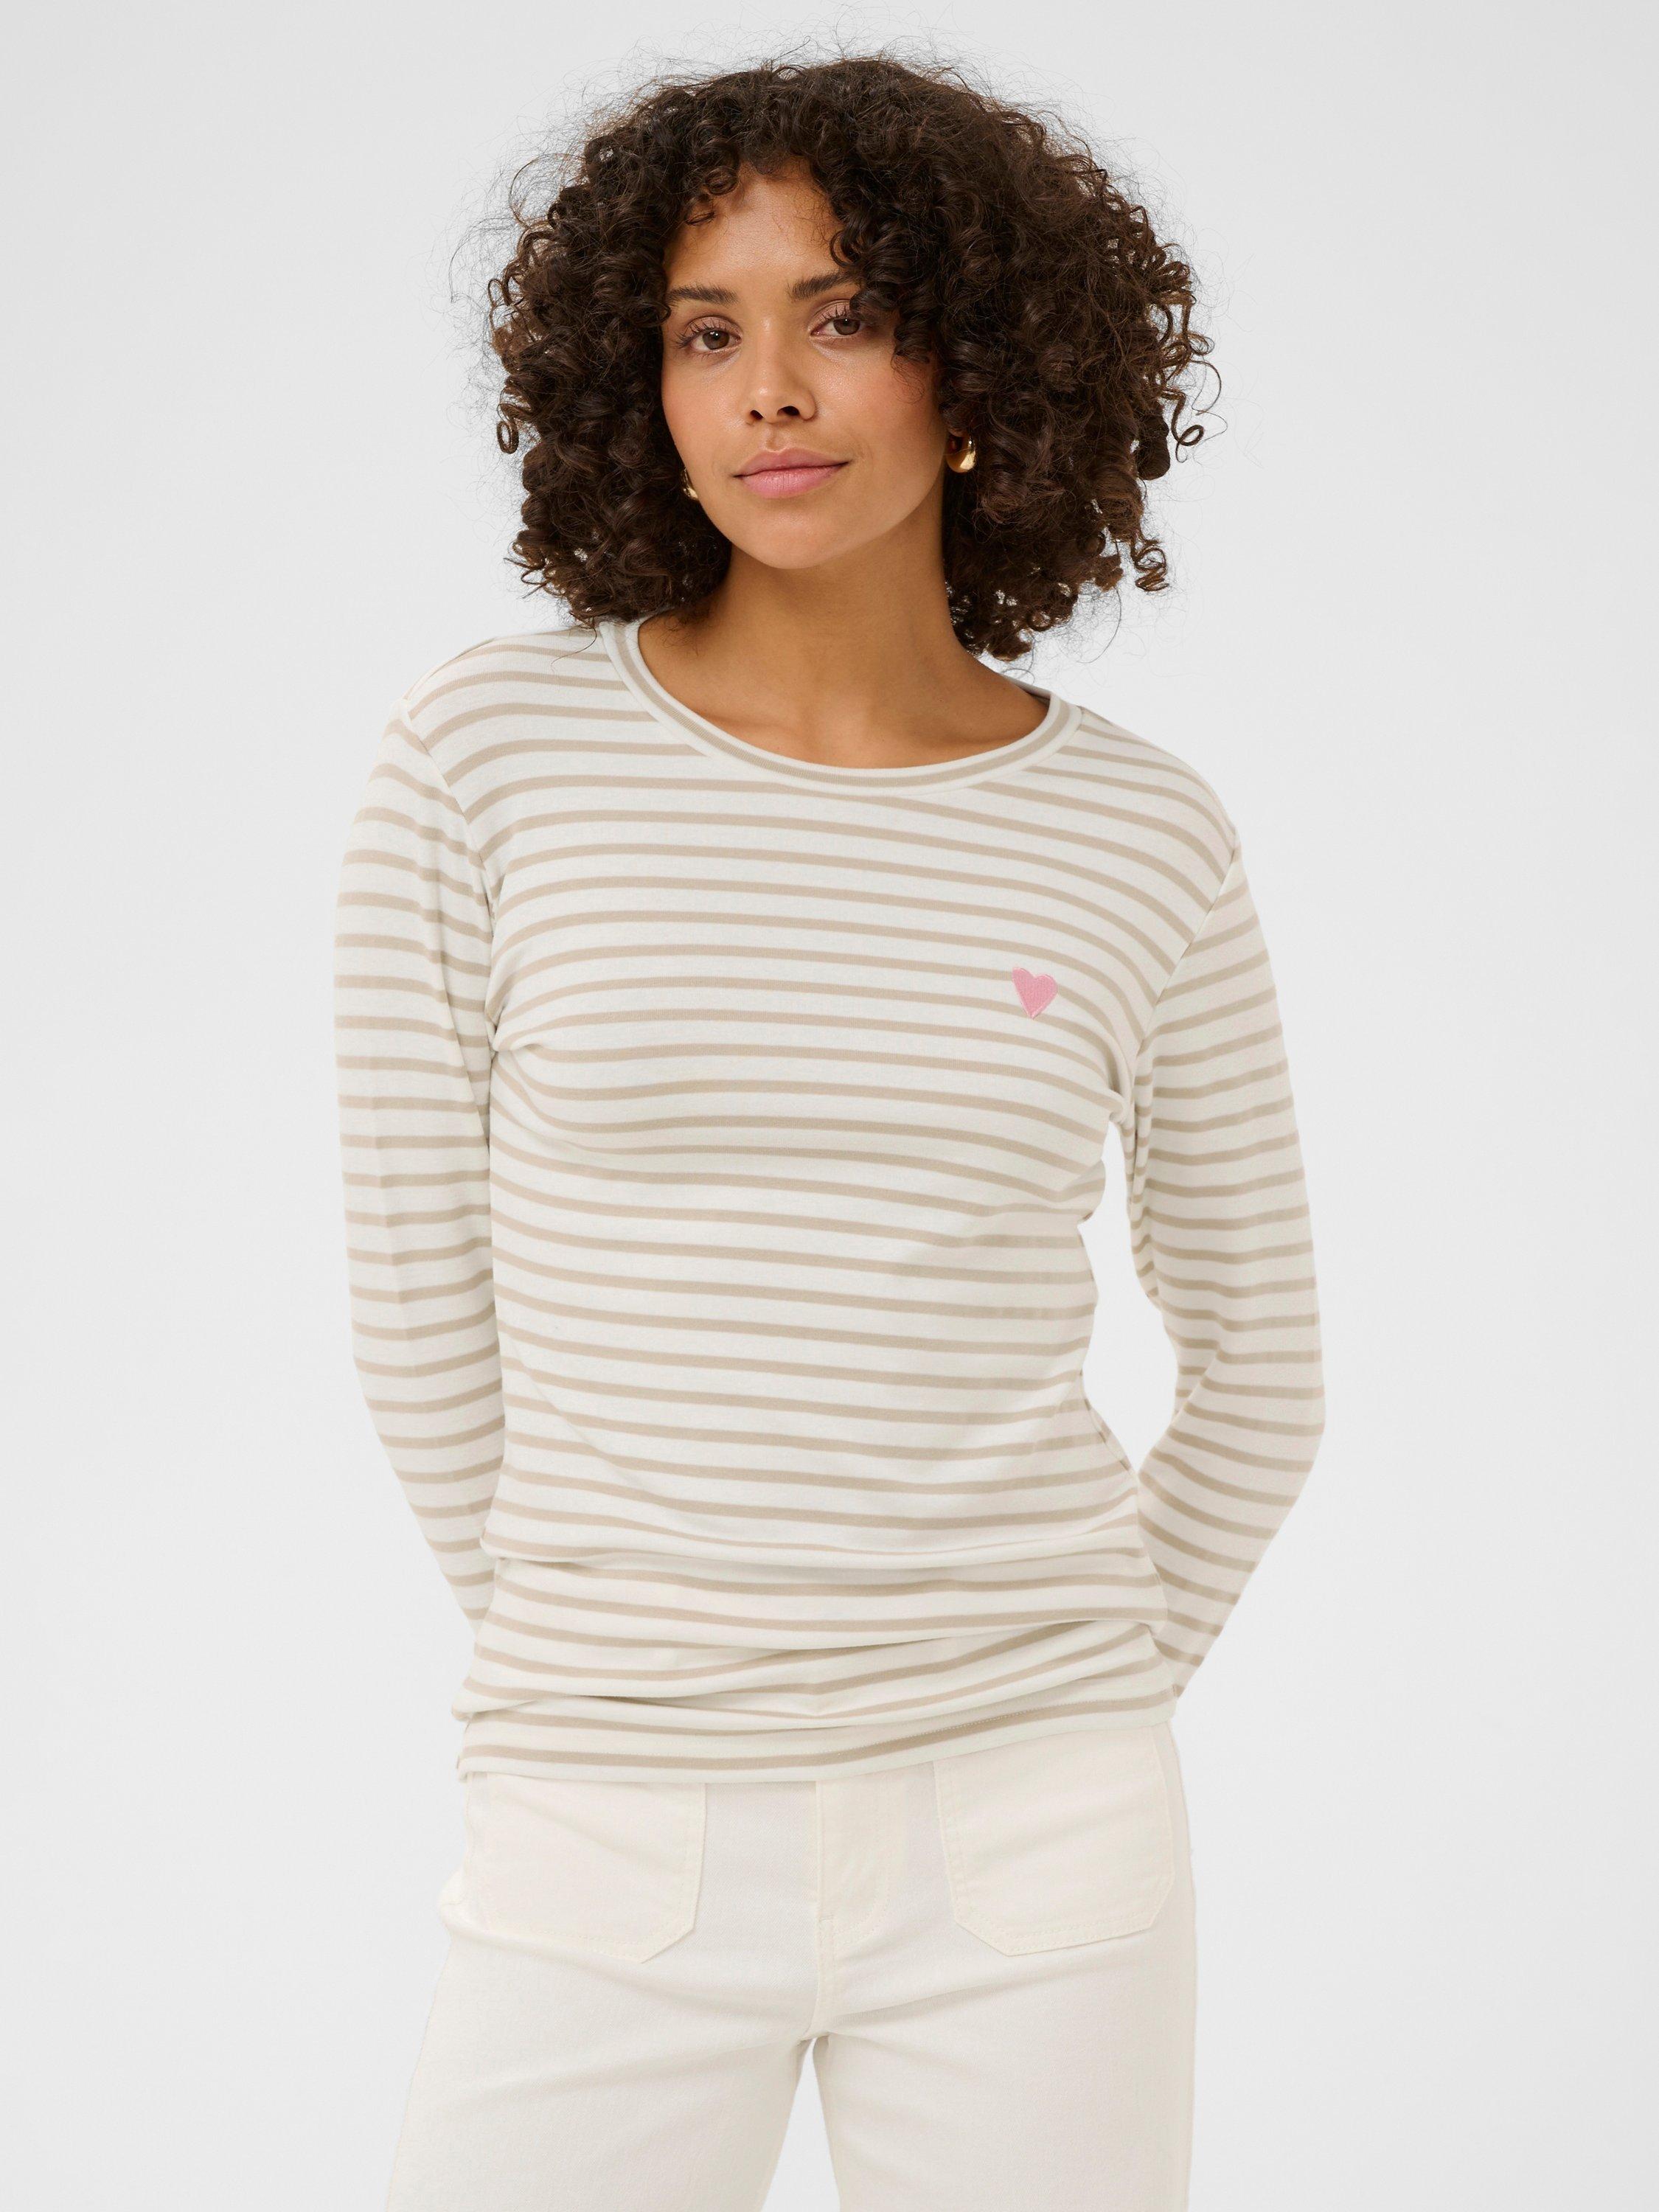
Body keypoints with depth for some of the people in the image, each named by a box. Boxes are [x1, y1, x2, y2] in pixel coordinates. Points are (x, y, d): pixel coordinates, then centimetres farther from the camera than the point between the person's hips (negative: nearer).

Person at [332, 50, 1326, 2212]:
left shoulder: (1144, 839, 0)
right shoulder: (489, 755, -4)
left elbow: (1260, 1371, 11)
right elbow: (423, 1306, 2)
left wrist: (1057, 1714, 10)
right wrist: (600, 1680, 8)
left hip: (1026, 1859, 1)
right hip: (613, 1862, 0)